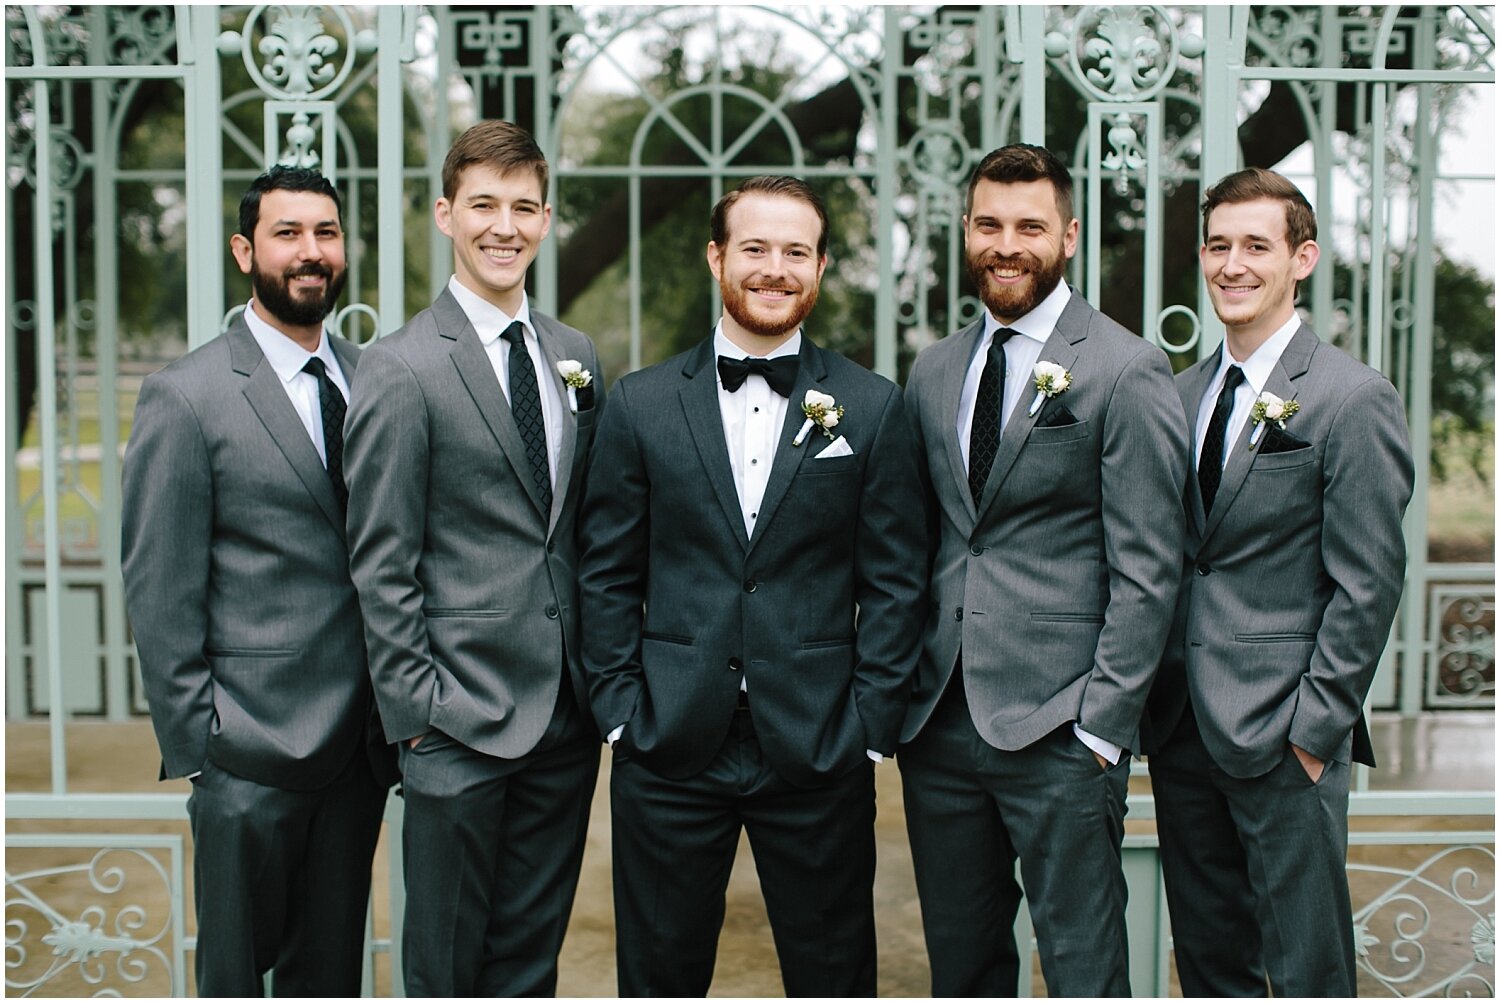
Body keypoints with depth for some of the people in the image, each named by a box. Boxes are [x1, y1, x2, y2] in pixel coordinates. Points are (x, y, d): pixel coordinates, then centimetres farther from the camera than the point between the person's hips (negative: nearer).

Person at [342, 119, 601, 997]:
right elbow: (382, 565, -9)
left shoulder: (577, 357, 10)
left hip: (566, 715, 5)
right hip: (462, 721, -5)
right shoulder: (402, 369, -9)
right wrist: (417, 709, -12)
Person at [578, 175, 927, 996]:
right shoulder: (640, 404, 4)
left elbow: (893, 582, 2)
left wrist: (870, 727, -4)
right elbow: (607, 574, 5)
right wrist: (620, 711, -2)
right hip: (670, 746, 1)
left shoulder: (872, 409, 3)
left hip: (818, 748, 0)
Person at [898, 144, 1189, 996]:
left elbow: (1147, 568, -8)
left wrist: (1104, 725, -12)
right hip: (939, 725, 6)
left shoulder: (1127, 372, -6)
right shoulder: (934, 374, 13)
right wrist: (898, 693, 8)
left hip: (1060, 732, -5)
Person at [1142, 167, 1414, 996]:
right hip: (1182, 727, 6)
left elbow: (1367, 583, -11)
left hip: (1281, 734, -6)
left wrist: (1317, 725, -13)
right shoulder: (1183, 394, 11)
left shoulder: (1355, 400, -9)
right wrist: (1151, 697, 7)